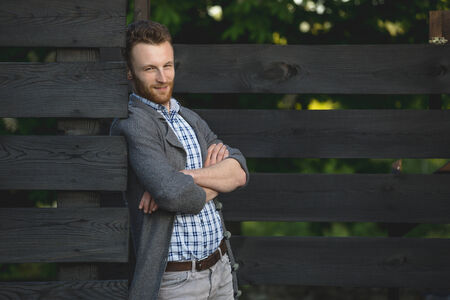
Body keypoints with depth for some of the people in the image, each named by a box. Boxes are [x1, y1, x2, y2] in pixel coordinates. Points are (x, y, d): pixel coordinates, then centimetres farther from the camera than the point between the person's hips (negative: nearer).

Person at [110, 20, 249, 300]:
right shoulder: (131, 125, -14)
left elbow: (240, 172, -1)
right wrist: (214, 185, -6)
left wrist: (189, 176, -18)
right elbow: (172, 193, -27)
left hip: (221, 266, 7)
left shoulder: (191, 119, 12)